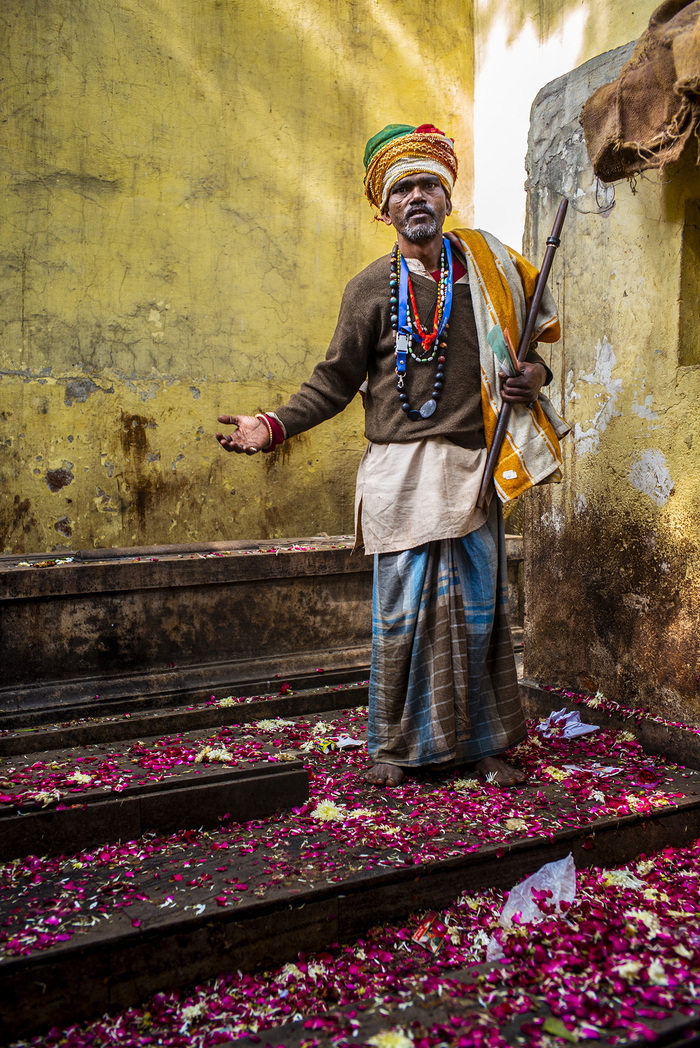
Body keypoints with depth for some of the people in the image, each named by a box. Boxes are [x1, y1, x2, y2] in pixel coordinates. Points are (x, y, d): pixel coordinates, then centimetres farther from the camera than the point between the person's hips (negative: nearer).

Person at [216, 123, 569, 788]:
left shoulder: (486, 265, 10)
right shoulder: (371, 288, 5)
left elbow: (529, 342, 20)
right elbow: (335, 382, 5)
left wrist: (535, 375, -3)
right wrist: (273, 428, -7)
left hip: (472, 465, 2)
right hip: (400, 470, -2)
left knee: (477, 610, 7)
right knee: (400, 613, 1)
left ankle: (484, 744, 22)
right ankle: (395, 746, 18)